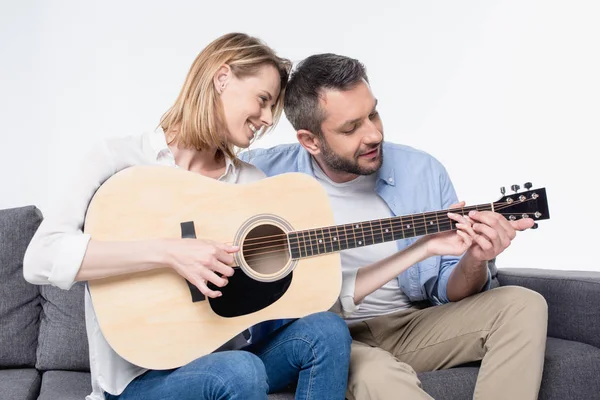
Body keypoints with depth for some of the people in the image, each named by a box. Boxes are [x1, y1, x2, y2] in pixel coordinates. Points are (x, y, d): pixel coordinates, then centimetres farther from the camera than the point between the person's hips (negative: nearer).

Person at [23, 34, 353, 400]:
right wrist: (168, 253, -29)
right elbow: (39, 261, -22)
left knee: (326, 330, -19)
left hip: (223, 354, 5)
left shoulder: (252, 181, 6)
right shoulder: (121, 159, -8)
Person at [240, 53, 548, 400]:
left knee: (522, 306, -14)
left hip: (414, 324, 5)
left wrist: (474, 261, -21)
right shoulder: (271, 174, -8)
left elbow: (449, 293, 5)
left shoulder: (423, 171, -1)